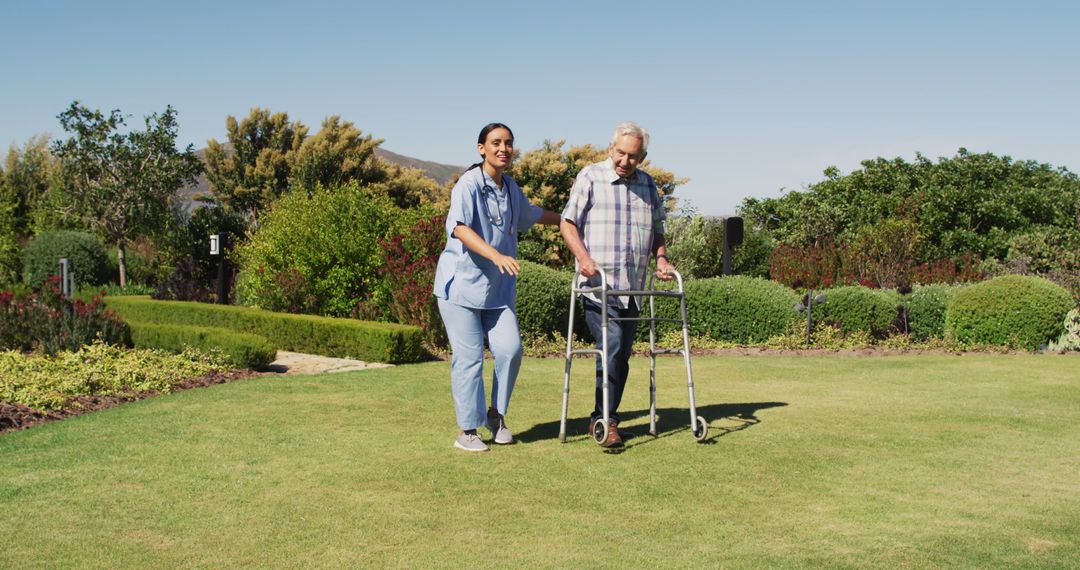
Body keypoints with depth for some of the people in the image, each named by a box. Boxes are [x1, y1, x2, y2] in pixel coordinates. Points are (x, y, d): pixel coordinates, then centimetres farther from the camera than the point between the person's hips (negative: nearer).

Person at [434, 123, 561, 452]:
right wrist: (496, 255, -41)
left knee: (510, 349, -6)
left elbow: (530, 214, 35)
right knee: (469, 357, -5)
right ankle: (467, 430, 8)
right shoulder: (468, 185, -11)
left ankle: (496, 414, 15)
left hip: (499, 287, 6)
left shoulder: (510, 188, 13)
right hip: (462, 281, -6)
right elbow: (458, 227, -28)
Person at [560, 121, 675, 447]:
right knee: (611, 349, -16)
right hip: (598, 284, -6)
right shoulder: (590, 177, 0)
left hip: (633, 286, 6)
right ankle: (605, 419, -6)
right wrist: (583, 257, -17)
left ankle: (604, 419, 17)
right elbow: (568, 223, -2)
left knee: (622, 355, 8)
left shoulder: (648, 185, 16)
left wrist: (661, 259, 6)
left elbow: (657, 230, 25)